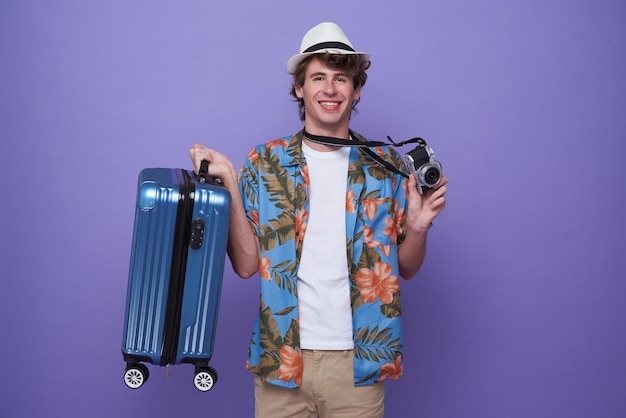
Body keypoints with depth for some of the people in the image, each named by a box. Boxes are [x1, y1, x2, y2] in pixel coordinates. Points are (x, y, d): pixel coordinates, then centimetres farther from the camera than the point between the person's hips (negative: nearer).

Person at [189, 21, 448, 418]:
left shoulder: (387, 165, 1)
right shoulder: (265, 163, 0)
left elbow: (406, 269, 5)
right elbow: (247, 264, -4)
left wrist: (417, 226, -15)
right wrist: (229, 184, -13)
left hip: (359, 360, 1)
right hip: (281, 356, 0)